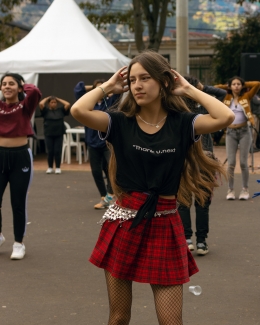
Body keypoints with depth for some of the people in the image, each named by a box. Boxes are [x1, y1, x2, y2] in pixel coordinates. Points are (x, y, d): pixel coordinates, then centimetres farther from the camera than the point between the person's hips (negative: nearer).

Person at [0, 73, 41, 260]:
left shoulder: (25, 106, -2)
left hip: (20, 157, -3)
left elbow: (35, 92, -22)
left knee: (18, 203, 5)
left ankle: (19, 244, 19)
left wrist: (23, 86, -4)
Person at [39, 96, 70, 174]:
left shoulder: (61, 110, 5)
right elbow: (41, 104, -13)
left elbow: (68, 104, -6)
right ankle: (50, 167, 16)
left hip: (59, 134, 0)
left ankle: (58, 168, 11)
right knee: (50, 151, 5)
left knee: (58, 151, 2)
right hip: (48, 134, 0)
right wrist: (46, 98, 4)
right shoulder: (46, 110, 2)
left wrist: (59, 99, 5)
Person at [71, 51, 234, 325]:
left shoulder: (181, 124, -2)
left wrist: (188, 90, -6)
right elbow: (78, 111, -18)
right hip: (124, 224, 1)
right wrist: (108, 86, -4)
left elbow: (226, 117, -18)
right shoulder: (120, 122, -2)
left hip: (164, 227, 0)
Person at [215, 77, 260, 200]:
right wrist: (228, 87, 12)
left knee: (243, 162, -1)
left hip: (244, 131, -1)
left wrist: (244, 85, 6)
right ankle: (230, 190, 6)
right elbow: (215, 88, 12)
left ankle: (245, 190, 9)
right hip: (230, 132, 1)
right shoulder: (226, 98, 7)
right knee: (231, 163, -2)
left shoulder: (246, 97, 4)